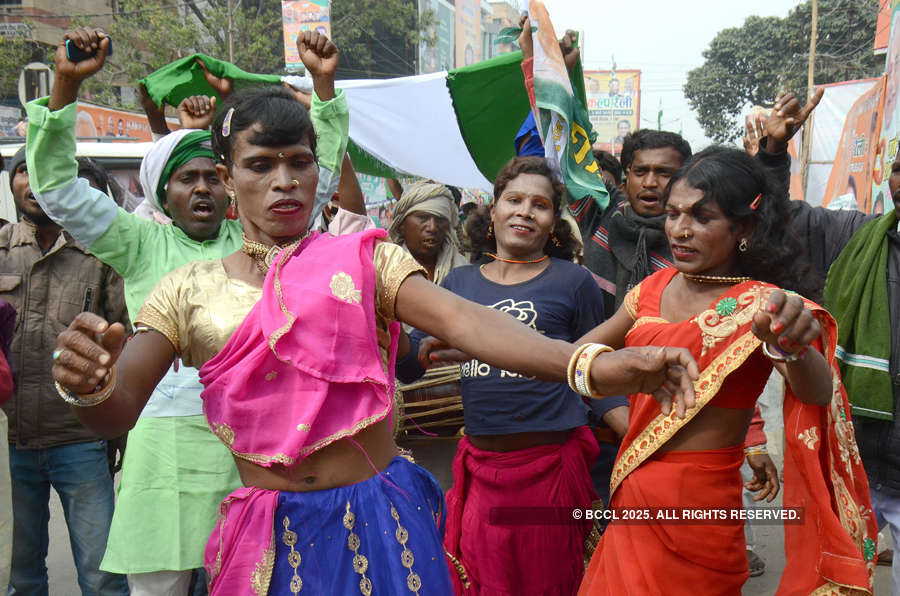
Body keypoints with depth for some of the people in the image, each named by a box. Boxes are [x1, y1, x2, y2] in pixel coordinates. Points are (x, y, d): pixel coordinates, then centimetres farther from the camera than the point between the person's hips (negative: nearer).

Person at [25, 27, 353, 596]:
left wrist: (324, 83, 5)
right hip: (166, 438, -1)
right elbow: (58, 188, 0)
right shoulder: (143, 244, 7)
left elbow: (319, 172, 12)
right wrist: (66, 85, -9)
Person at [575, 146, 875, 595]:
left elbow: (818, 392, -32)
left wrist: (793, 347, -53)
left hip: (695, 507, -5)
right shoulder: (656, 287, 2)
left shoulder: (763, 304, -15)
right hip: (631, 496, 6)